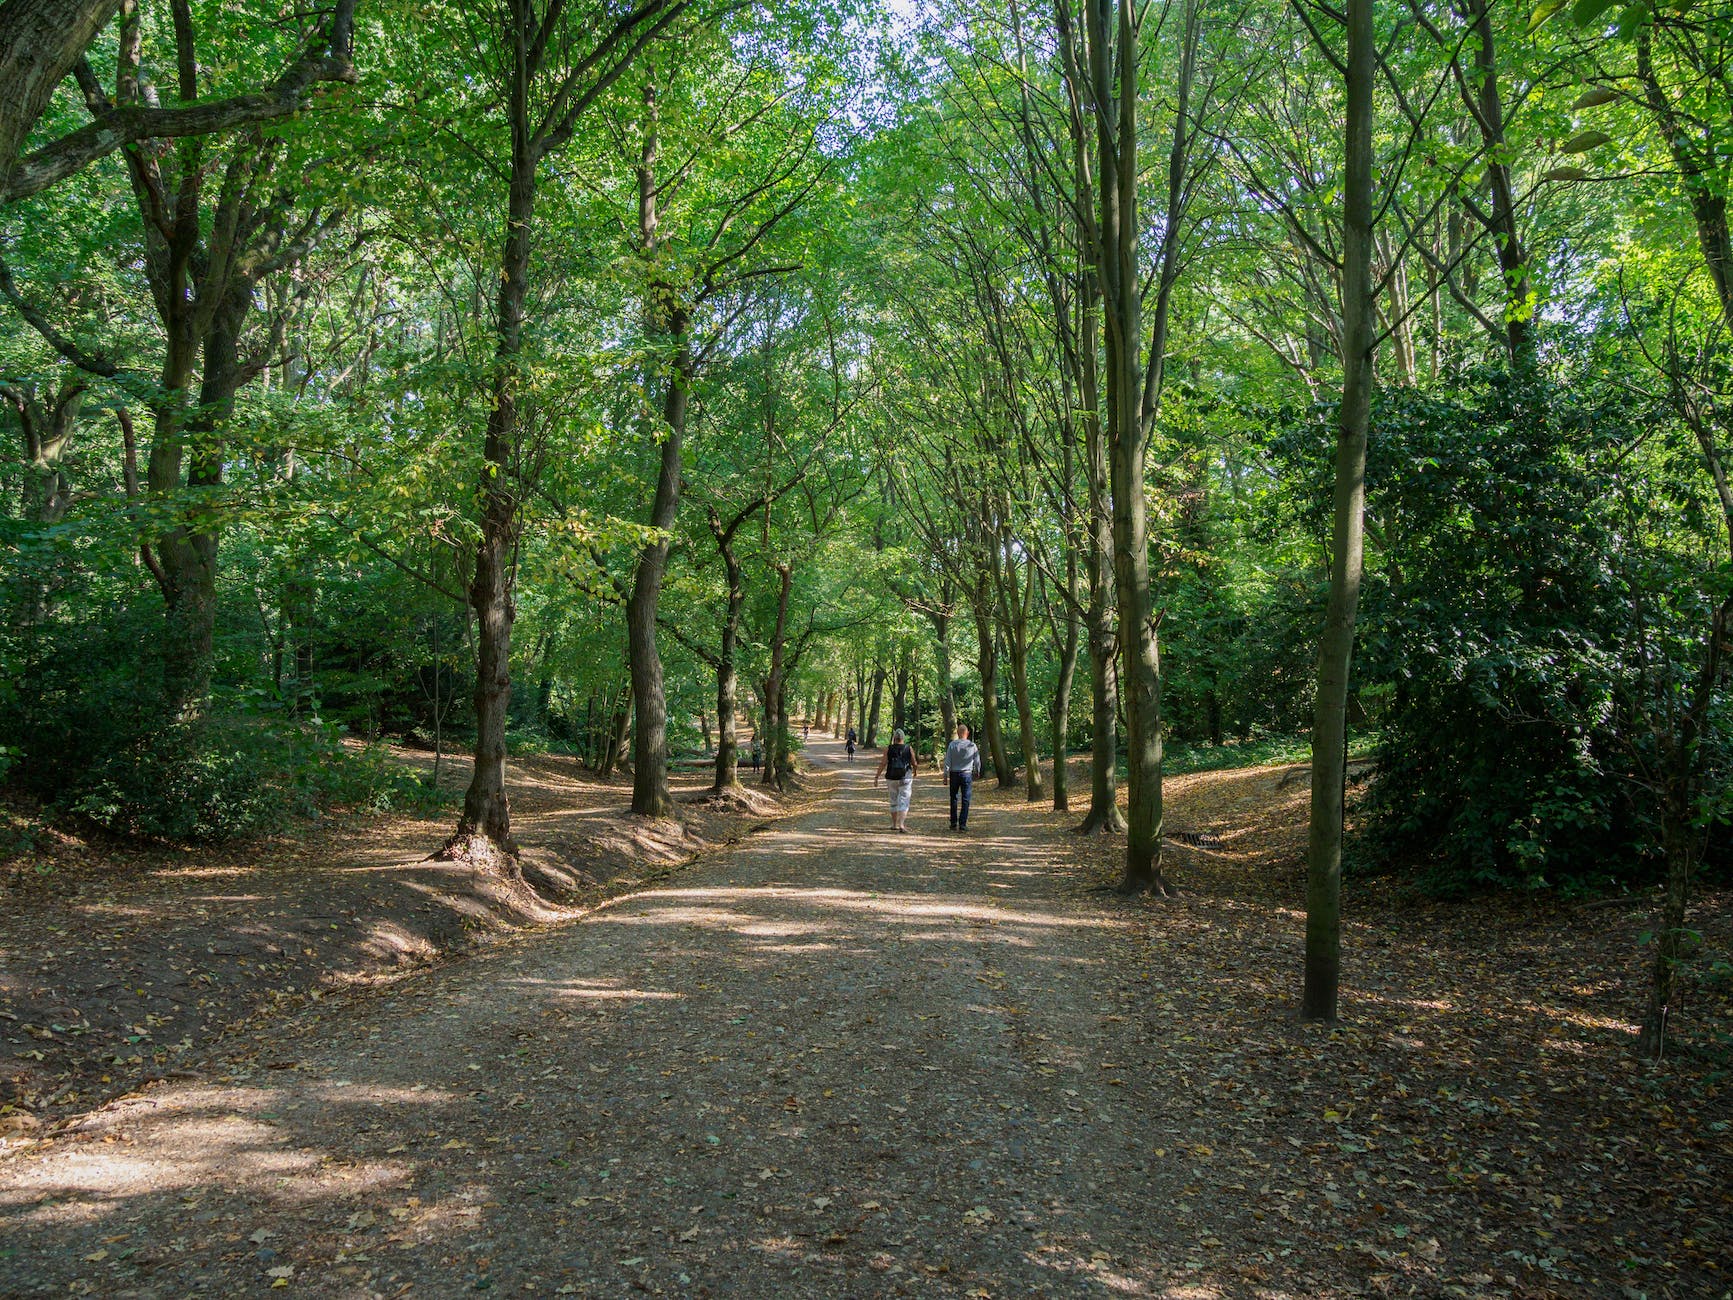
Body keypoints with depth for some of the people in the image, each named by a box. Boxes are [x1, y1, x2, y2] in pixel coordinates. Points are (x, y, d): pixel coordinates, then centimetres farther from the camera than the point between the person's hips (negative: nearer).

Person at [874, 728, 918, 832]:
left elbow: (883, 764, -8)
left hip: (891, 778, 2)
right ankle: (901, 824, -19)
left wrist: (876, 777, -5)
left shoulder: (888, 749, -4)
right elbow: (914, 763, 5)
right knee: (903, 802, -4)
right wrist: (914, 771, 27)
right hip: (905, 778, -2)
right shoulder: (909, 748, -4)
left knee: (894, 801, 18)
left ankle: (894, 824, 26)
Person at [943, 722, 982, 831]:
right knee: (965, 800, 2)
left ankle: (953, 823, 12)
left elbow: (947, 761, -4)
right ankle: (963, 824, -2)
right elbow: (977, 761, 6)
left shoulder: (952, 745, -4)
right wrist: (977, 772, 24)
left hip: (954, 774, 1)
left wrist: (946, 776, 1)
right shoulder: (972, 745, -3)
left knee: (954, 799, 11)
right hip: (967, 774, -1)